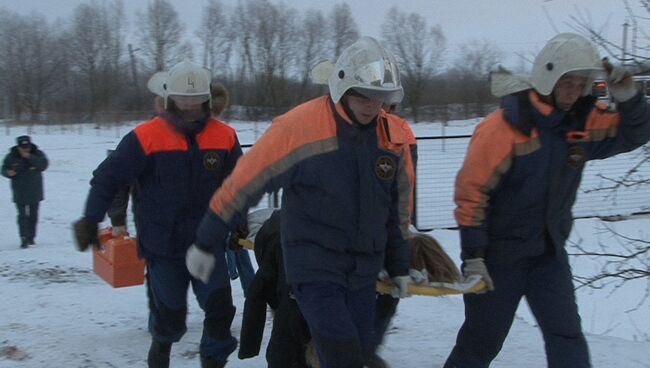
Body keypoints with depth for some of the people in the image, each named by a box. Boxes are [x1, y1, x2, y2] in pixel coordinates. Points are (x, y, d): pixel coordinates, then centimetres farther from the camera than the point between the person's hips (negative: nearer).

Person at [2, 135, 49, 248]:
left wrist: (30, 157, -31)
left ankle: (31, 237, 22)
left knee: (33, 215, 10)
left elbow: (43, 165, -21)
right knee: (22, 215, -11)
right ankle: (24, 238, -13)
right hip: (20, 192, -1)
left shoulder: (37, 154, -5)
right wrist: (8, 173, -19)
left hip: (35, 191, 1)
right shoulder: (11, 157, -4)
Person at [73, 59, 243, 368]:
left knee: (220, 307, -2)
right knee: (170, 315, 9)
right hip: (163, 246, -2)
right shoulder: (146, 137, -13)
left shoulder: (225, 136, -3)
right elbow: (108, 177, -11)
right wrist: (91, 220, -19)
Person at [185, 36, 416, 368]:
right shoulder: (299, 126, -15)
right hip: (314, 267, -6)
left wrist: (399, 265, 19)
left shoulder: (393, 135, 1)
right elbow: (244, 183, -9)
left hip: (364, 273, 6)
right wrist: (207, 243, -4)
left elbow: (399, 206, 14)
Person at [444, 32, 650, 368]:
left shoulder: (582, 122, -1)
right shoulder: (504, 127, -20)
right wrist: (473, 256, -18)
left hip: (549, 251, 5)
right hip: (499, 251, -5)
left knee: (566, 333, -2)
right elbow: (471, 192, -18)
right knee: (483, 338, 9)